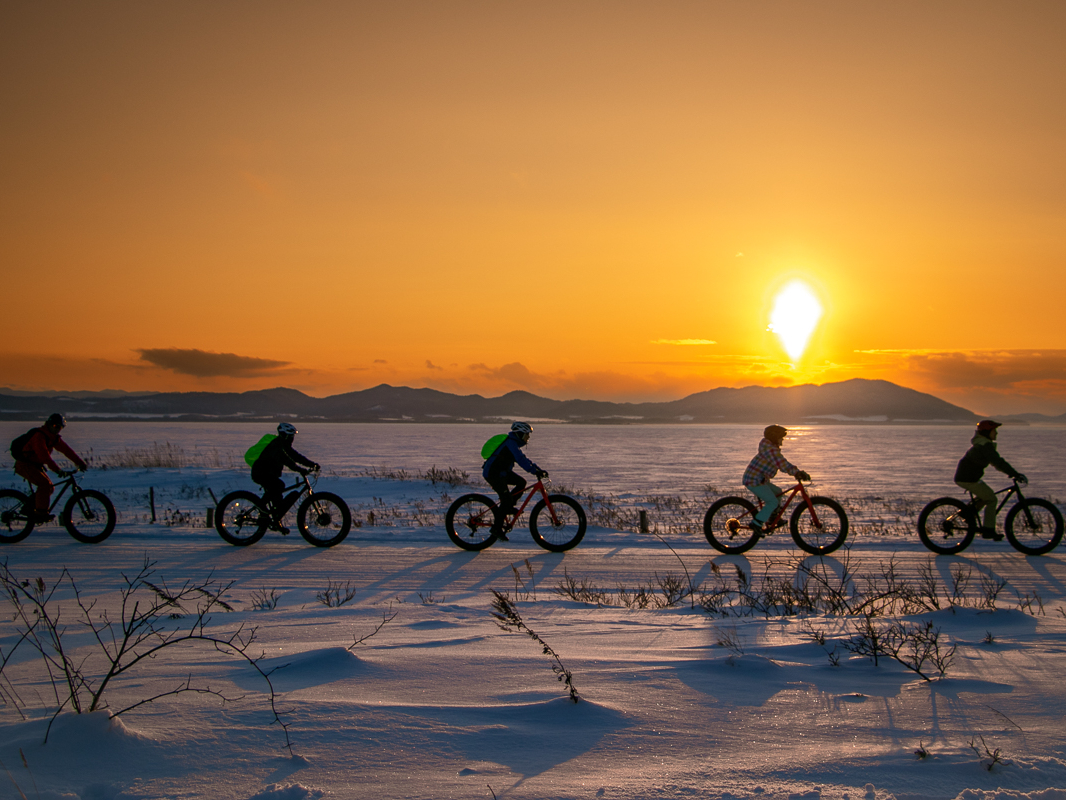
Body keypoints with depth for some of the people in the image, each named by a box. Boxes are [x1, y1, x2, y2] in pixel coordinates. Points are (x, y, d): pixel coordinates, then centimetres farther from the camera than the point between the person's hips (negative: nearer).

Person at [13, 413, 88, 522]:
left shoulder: (54, 438, 6)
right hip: (24, 464, -9)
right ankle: (41, 513, -19)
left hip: (35, 465, 9)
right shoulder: (39, 436, -22)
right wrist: (57, 469, -39)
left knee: (49, 487, 3)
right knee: (45, 484, -22)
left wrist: (81, 463, -2)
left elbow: (66, 449, 4)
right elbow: (44, 455, -32)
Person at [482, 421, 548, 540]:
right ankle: (497, 528, -4)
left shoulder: (514, 443, 13)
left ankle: (508, 507, 11)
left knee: (521, 482, 4)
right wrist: (535, 471, -34)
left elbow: (524, 458, 16)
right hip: (493, 473, -10)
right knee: (506, 499, -11)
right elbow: (521, 460, -29)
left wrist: (539, 470, 8)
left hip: (501, 471, 10)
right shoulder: (511, 443, -19)